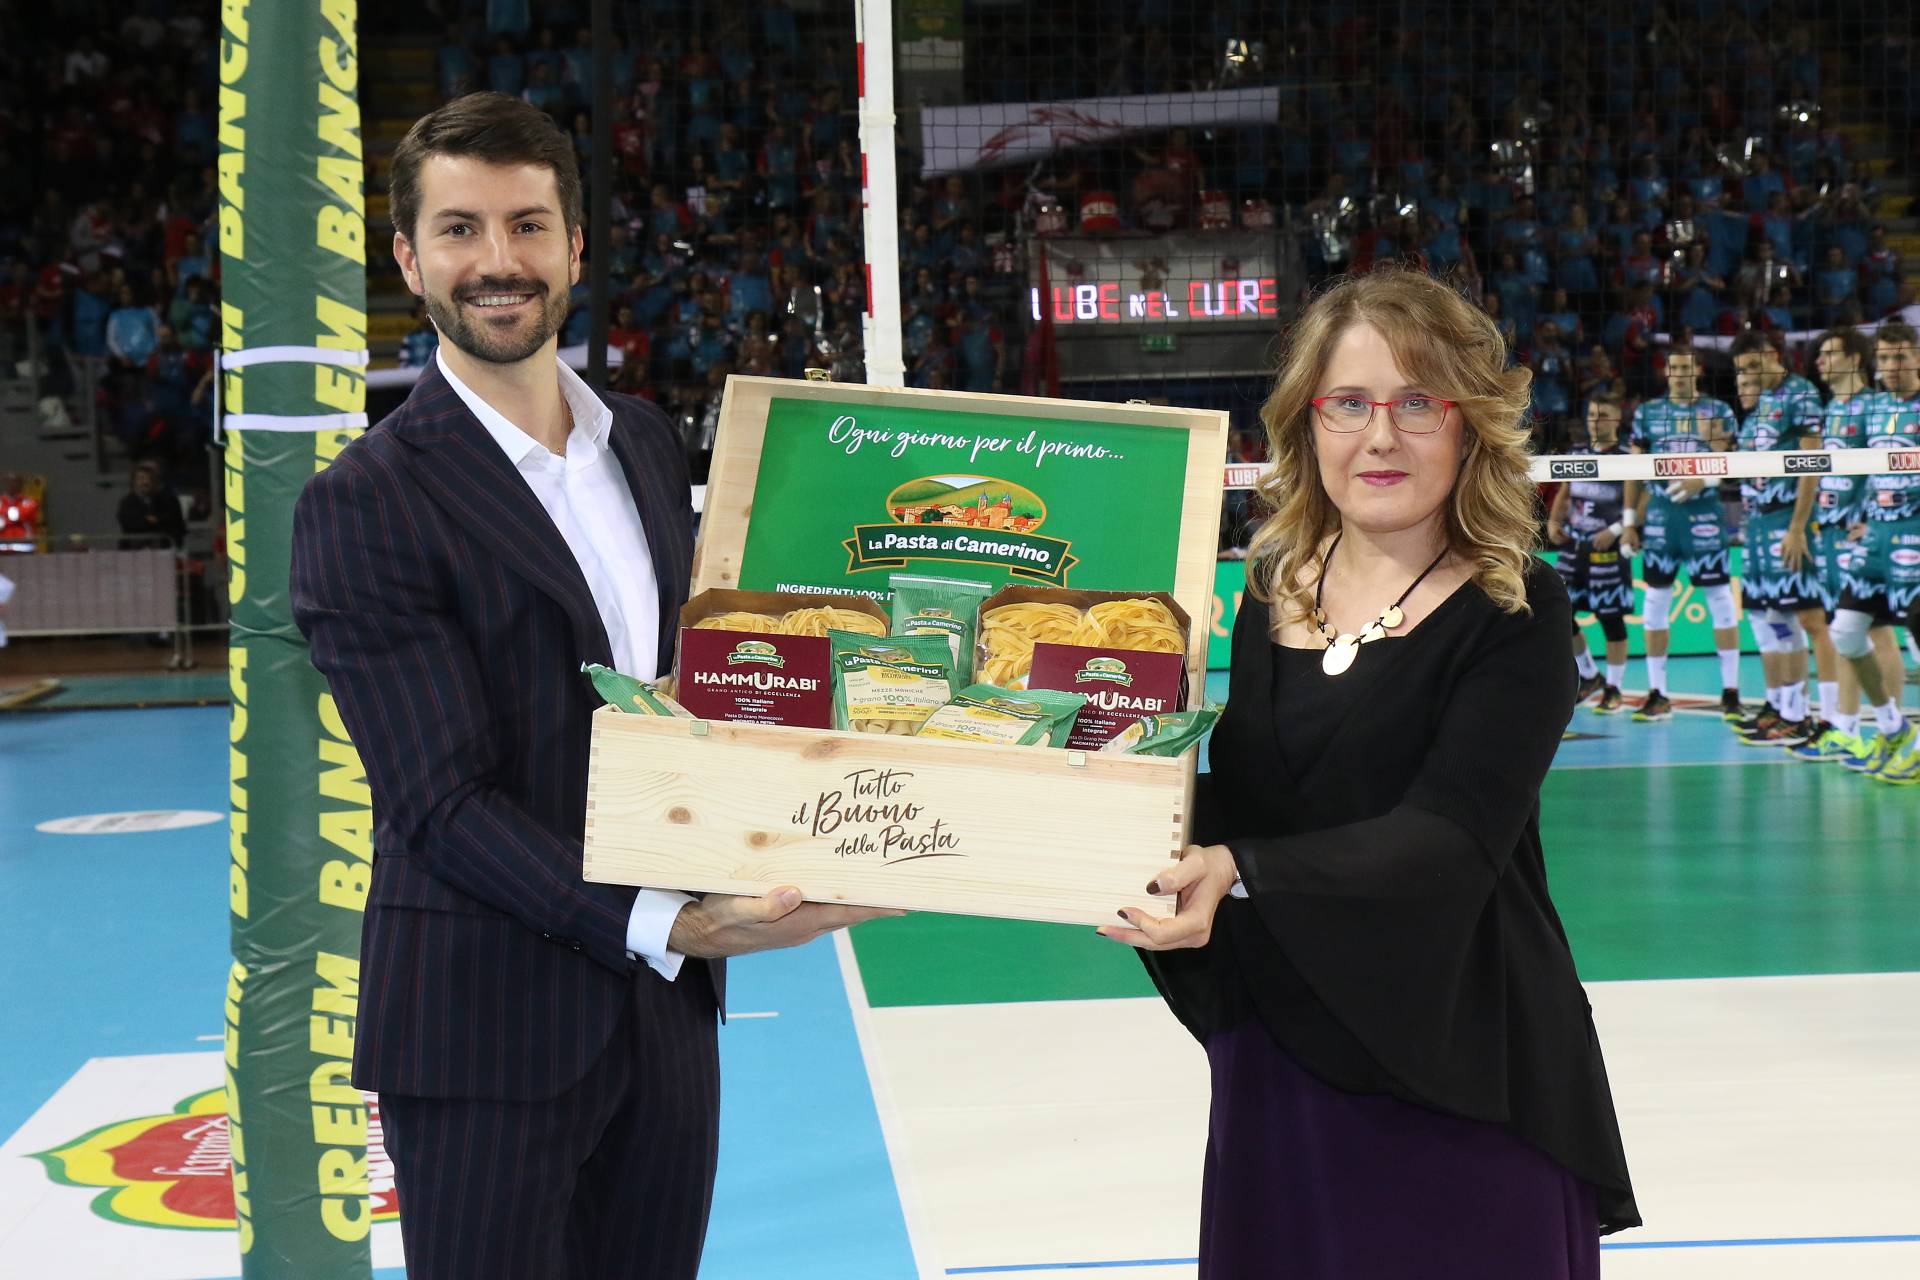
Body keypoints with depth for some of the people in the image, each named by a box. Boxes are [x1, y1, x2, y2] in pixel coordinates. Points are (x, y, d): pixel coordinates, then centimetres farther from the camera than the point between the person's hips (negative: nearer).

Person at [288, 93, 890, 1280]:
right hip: (490, 1020, -6)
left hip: (665, 1001, 6)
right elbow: (443, 803, -18)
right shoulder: (365, 503, -13)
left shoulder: (645, 438, 9)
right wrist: (662, 923, -28)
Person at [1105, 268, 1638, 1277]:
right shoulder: (1272, 591, 5)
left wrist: (1239, 874, -37)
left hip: (1455, 1082, -4)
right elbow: (1238, 805, 10)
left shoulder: (1515, 615, -10)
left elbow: (1448, 839, -23)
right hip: (1273, 1068, 5)